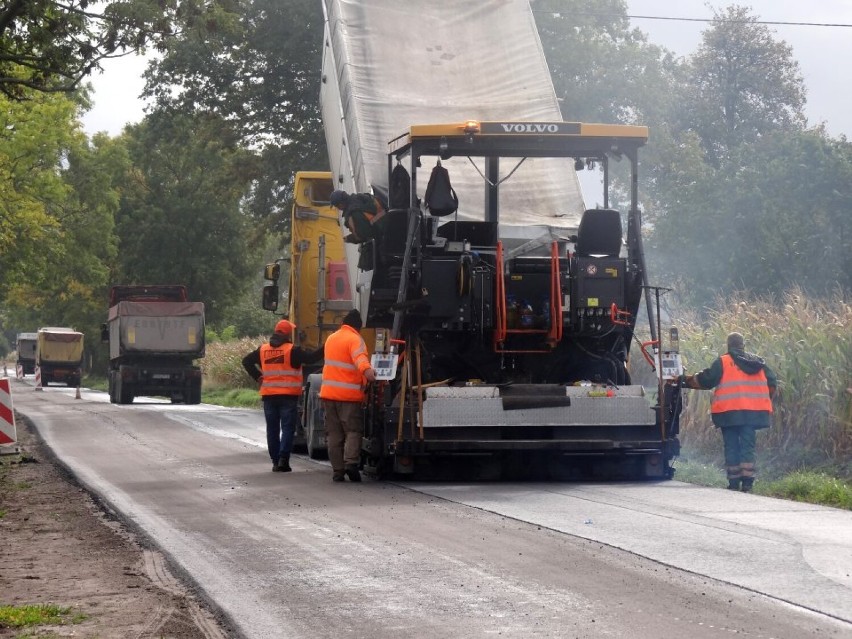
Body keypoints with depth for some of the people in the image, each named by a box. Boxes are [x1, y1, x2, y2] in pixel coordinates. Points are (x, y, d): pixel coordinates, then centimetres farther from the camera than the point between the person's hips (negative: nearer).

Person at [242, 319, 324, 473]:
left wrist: (258, 377, 10)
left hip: (269, 395, 4)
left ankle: (275, 461, 9)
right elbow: (311, 357, -14)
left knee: (272, 428, 10)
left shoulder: (263, 349, 8)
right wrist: (325, 347, -5)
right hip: (288, 396, -4)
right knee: (287, 428, -2)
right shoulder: (292, 350, -8)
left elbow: (247, 361, 11)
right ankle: (283, 459, -13)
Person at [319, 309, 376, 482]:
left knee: (334, 433, 7)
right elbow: (359, 357, -28)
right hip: (350, 395, -6)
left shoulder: (331, 338, 17)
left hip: (329, 392, 6)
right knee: (353, 430, -2)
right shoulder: (355, 339, -7)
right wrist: (367, 370, -45)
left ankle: (337, 471, 2)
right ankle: (351, 461, -22)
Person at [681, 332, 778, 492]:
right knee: (748, 446, 4)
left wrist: (686, 380, 10)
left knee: (731, 447, 5)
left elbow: (706, 380, -5)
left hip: (729, 413, -3)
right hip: (752, 412, 3)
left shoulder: (722, 362, -3)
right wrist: (765, 400, 25)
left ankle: (734, 482, 3)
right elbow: (772, 382, 13)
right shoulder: (758, 362, 11)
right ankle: (747, 482, -6)